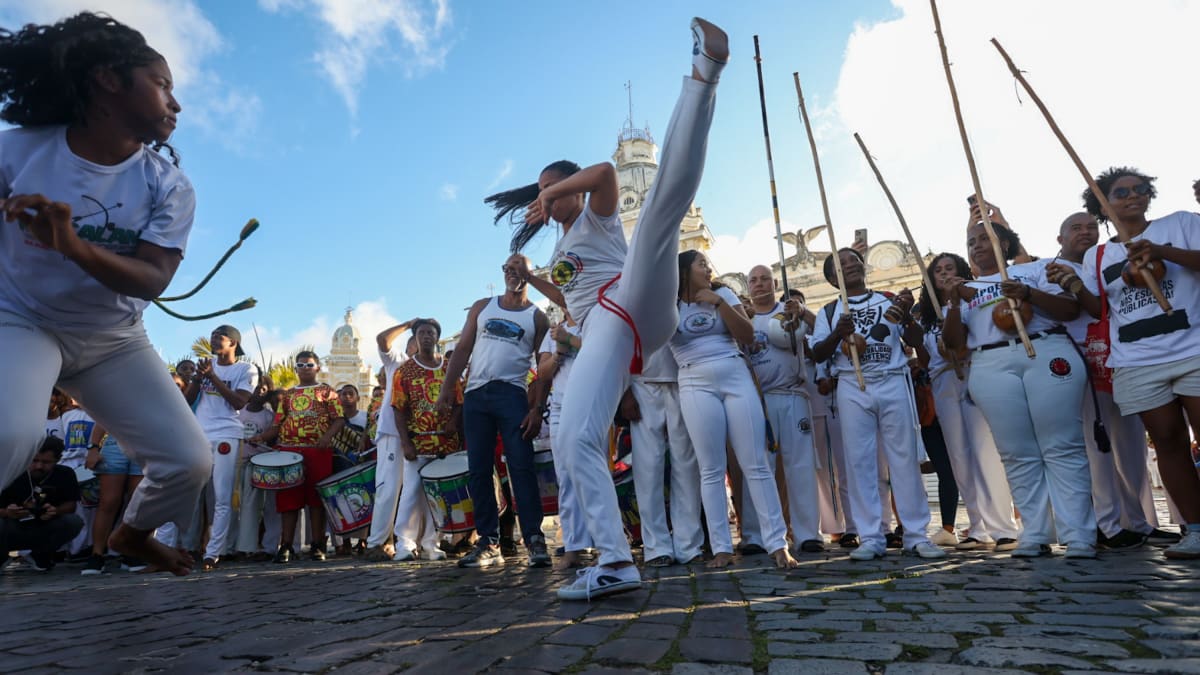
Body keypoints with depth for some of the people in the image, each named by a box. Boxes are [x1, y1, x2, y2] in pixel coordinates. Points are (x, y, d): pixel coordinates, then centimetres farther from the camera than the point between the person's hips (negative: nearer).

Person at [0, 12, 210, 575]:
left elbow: (152, 281, -21)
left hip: (112, 340, 3)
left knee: (191, 462, -6)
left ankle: (132, 535, 28)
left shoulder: (169, 186, -9)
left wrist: (73, 245, -37)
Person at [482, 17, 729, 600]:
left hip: (636, 303, -5)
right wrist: (530, 279, 49)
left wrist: (549, 191, 0)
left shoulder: (597, 216, 20)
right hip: (603, 332, 5)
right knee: (577, 438, -14)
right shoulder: (560, 251, 39)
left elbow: (605, 171, -3)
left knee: (667, 189, -27)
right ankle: (615, 562, -15)